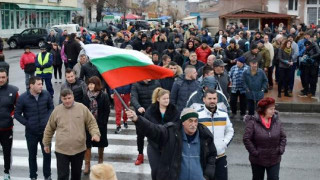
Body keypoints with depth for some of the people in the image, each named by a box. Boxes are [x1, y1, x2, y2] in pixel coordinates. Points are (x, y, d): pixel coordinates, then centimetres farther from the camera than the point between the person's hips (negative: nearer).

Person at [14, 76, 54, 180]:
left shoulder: (46, 94, -7)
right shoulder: (23, 98, -12)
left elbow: (51, 108, 8)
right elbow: (17, 114, -3)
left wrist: (48, 119, -5)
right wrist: (27, 123, -10)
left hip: (45, 131, 2)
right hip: (31, 132, -1)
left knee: (47, 154, 10)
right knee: (32, 155, 14)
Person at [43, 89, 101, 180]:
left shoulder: (82, 108, -3)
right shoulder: (56, 110, -1)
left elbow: (91, 122, 3)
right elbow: (49, 129, 10)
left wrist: (95, 134, -15)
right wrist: (46, 143, 15)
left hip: (79, 149, 1)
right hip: (61, 150, -1)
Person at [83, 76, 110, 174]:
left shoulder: (103, 96, -11)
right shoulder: (86, 96, -2)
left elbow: (107, 111, -8)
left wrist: (103, 123, -11)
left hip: (100, 124, -1)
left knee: (100, 143, 16)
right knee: (87, 144, -1)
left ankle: (100, 159, 40)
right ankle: (87, 165, 5)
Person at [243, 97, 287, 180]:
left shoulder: (277, 121, -1)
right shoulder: (253, 122, -14)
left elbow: (283, 137, 6)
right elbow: (246, 139, -14)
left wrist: (281, 150, -5)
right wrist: (254, 152, -15)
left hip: (274, 160, 3)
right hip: (258, 160, -2)